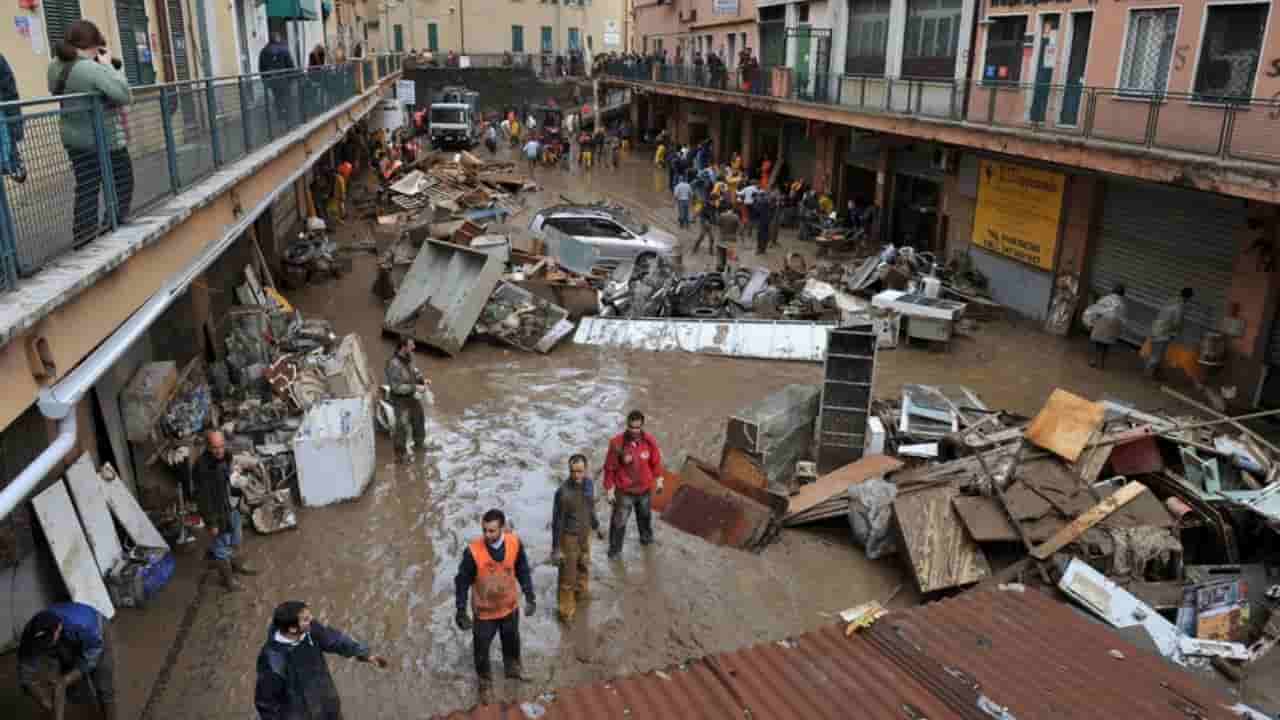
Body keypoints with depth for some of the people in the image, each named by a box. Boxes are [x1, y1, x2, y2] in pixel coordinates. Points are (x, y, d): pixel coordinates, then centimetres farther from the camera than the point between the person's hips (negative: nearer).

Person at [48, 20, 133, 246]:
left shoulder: (55, 66, 6)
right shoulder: (93, 69, -22)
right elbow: (125, 95, -22)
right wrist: (108, 66, -11)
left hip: (73, 138, 8)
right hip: (103, 140, -8)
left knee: (86, 189, 11)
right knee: (122, 184, 9)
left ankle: (83, 240, 12)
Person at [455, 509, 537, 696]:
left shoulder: (515, 543, -21)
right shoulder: (473, 551, -29)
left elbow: (523, 570, -3)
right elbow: (462, 582, -16)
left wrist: (530, 596, -1)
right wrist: (461, 611, -15)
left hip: (509, 606, 3)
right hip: (484, 610, -3)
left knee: (512, 640, 27)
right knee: (481, 647, 17)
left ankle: (512, 667, 56)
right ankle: (485, 680, 45)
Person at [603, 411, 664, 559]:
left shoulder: (650, 441, -17)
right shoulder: (617, 443, -26)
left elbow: (656, 461, 0)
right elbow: (610, 467, -15)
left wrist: (658, 479, 11)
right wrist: (609, 489, -10)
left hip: (645, 488, 3)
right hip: (624, 491, -3)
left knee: (644, 514, 28)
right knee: (619, 520, 11)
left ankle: (646, 535, 56)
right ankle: (615, 548, 33)